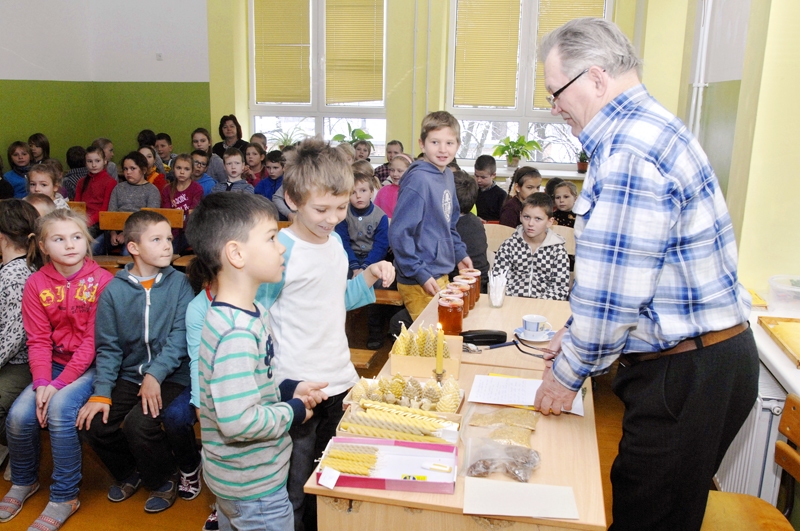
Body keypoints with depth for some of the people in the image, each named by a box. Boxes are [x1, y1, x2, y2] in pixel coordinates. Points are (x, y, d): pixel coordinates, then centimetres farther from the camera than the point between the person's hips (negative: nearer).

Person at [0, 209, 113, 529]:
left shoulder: (101, 281, -13)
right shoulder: (37, 284, 0)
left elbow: (94, 341, -14)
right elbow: (38, 340, -1)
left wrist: (59, 384, -18)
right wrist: (41, 384, -15)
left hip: (91, 365, -4)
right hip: (54, 362, 4)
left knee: (59, 409, -26)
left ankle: (64, 497, -7)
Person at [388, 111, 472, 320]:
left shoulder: (448, 175, 6)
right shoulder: (419, 180, -19)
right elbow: (399, 233, -21)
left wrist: (459, 253, 11)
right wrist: (421, 274, -20)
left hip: (442, 275, 9)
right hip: (420, 283, -8)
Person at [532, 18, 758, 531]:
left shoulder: (628, 155, -23)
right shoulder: (652, 127, 12)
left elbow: (614, 295, -23)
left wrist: (567, 374, -7)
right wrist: (576, 334, 18)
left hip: (687, 374, -10)